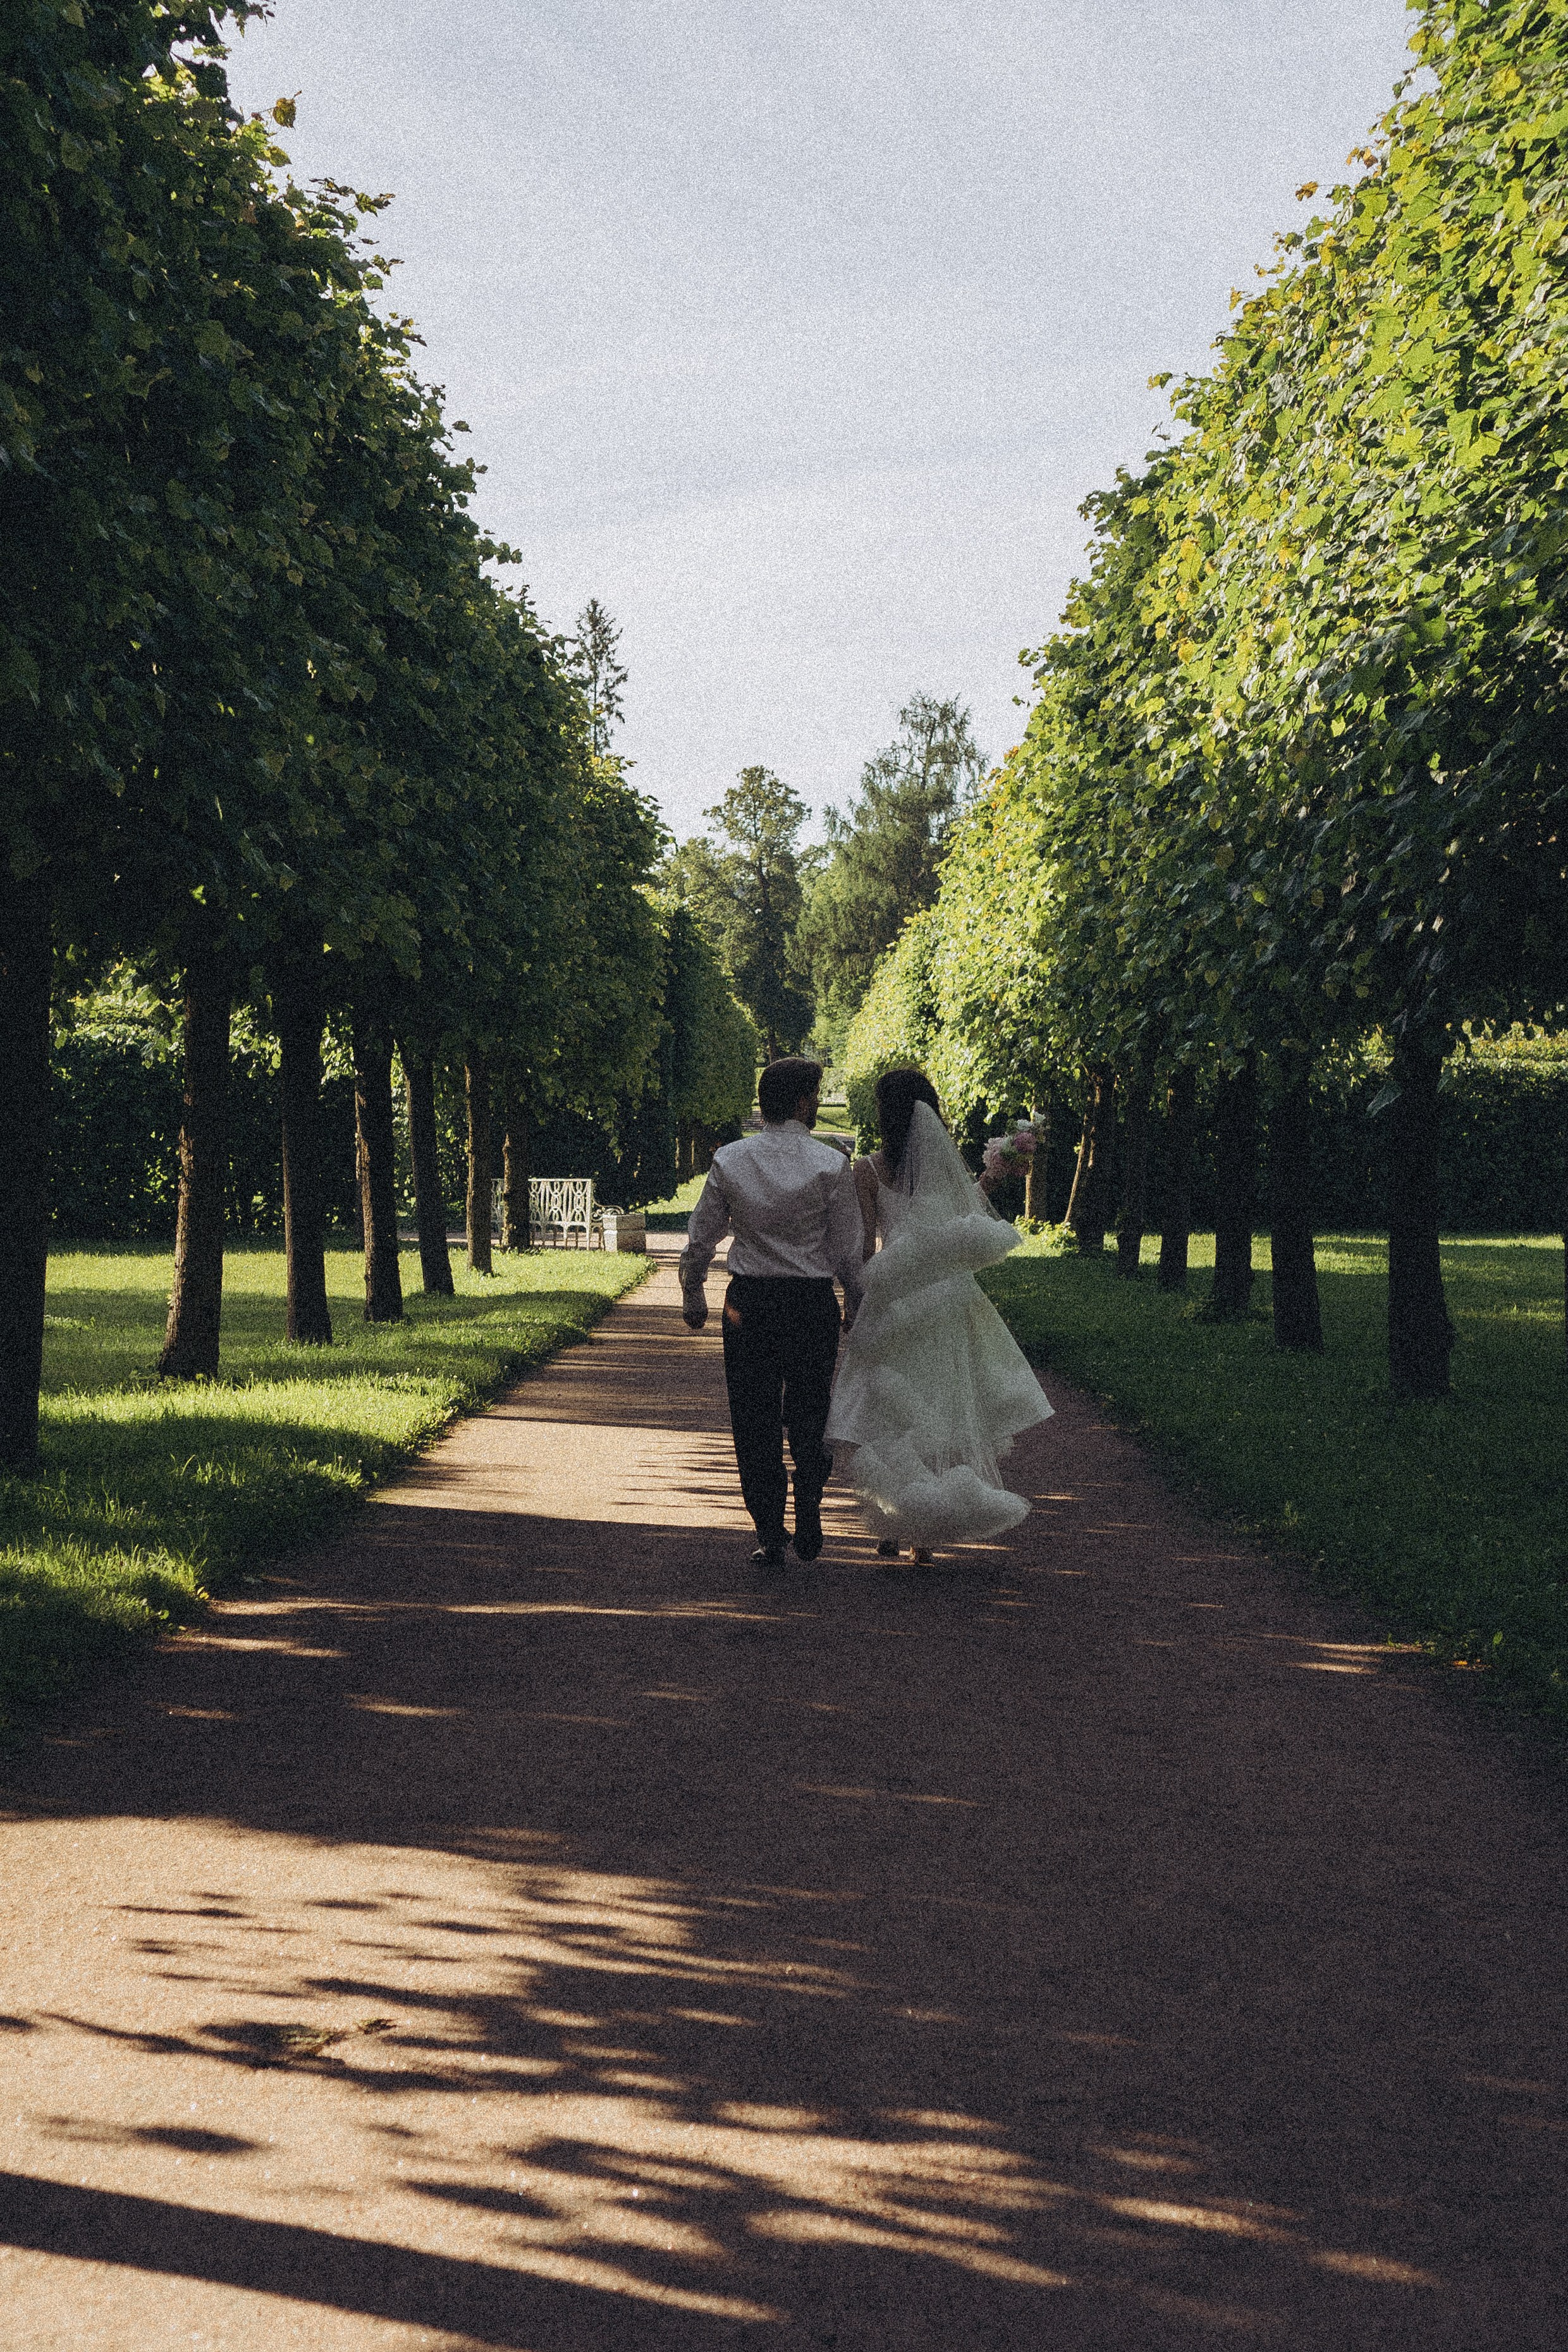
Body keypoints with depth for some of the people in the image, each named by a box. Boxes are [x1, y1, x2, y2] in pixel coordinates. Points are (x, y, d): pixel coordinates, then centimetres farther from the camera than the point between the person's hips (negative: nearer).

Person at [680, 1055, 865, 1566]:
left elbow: (699, 1241, 3)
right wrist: (859, 1308, 10)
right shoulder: (831, 1165, -8)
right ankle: (808, 1504, -2)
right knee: (808, 1412, 17)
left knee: (754, 1419, 9)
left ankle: (769, 1536, 11)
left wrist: (693, 1298, 18)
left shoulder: (729, 1160, -2)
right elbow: (849, 1252, -4)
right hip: (813, 1303, -1)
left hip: (748, 1303, 1)